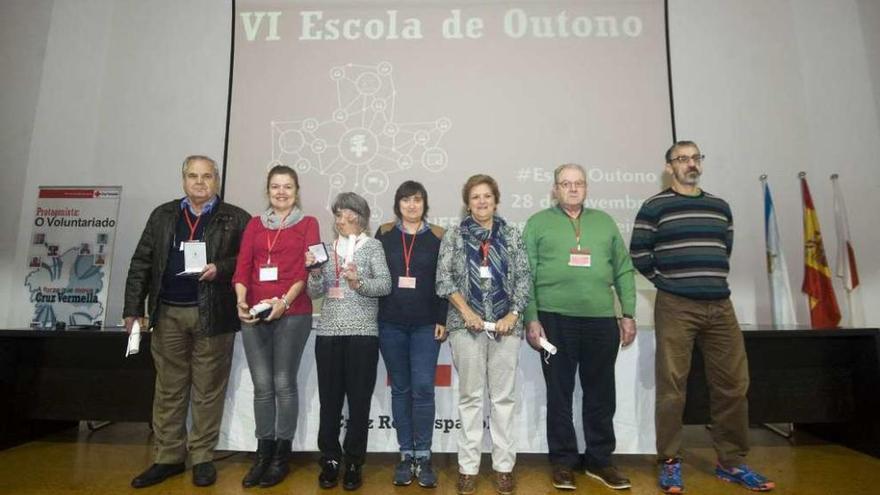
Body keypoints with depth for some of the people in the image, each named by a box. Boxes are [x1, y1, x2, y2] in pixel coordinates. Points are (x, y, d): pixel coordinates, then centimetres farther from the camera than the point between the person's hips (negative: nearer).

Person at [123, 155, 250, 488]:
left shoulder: (236, 219, 2)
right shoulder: (163, 215, 11)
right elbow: (141, 263, 9)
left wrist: (220, 269, -17)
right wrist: (133, 309, 4)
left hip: (212, 315, -3)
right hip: (168, 313, 3)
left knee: (208, 390, 5)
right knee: (169, 390, 11)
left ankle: (202, 457, 18)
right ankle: (169, 457, 24)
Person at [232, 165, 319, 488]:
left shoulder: (307, 224, 6)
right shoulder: (255, 224, 15)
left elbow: (307, 269, -4)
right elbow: (242, 267, 6)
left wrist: (285, 301, -16)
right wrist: (241, 301, -10)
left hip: (292, 313, -3)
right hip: (254, 313, 3)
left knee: (284, 383, 2)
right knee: (262, 385, 7)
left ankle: (282, 455, 16)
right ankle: (263, 454, 19)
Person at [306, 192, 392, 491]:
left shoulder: (372, 246, 3)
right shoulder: (327, 248, 12)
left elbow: (386, 285, -9)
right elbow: (315, 292, 7)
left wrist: (359, 282, -25)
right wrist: (315, 273, -12)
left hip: (362, 332, -3)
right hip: (328, 332, 3)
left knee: (359, 400, 3)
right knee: (329, 399, 7)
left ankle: (354, 463, 17)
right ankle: (330, 460, 22)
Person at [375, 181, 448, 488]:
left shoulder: (438, 236, 3)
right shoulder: (384, 234, 7)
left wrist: (442, 320, -5)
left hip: (426, 324, -1)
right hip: (391, 324, 2)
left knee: (423, 389, -4)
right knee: (400, 390, 9)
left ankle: (423, 457, 10)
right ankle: (406, 455, 20)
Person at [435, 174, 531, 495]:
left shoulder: (512, 236, 8)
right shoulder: (453, 236, 5)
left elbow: (524, 279, 4)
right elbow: (444, 278, -1)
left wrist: (512, 316, -7)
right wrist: (466, 312, -10)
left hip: (505, 325, 1)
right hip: (466, 324, -1)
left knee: (504, 396, 6)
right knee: (470, 396, 6)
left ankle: (504, 466, 18)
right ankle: (468, 466, 16)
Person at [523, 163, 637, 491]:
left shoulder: (604, 222, 14)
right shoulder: (538, 223, 5)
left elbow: (624, 270, 13)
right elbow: (526, 276, -1)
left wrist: (628, 313, 7)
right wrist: (532, 319, -7)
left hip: (602, 319, 3)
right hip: (555, 319, -2)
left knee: (601, 394, 11)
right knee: (559, 394, 8)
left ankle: (599, 460, 28)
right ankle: (563, 461, 23)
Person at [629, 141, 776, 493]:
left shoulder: (720, 207, 16)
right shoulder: (655, 207, 0)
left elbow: (725, 250, 22)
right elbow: (638, 253, -2)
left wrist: (712, 282, 13)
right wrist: (666, 281, 1)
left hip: (719, 306, 5)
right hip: (676, 307, -5)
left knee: (733, 385, 8)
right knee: (672, 386, -2)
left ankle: (731, 462, 23)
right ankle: (670, 463, 11)